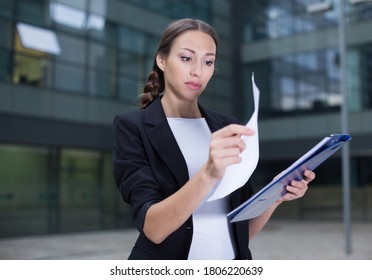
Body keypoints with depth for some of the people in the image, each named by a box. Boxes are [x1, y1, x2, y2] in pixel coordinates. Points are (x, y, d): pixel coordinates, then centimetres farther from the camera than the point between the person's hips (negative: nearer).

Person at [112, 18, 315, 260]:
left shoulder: (227, 127, 4)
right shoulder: (132, 126, -9)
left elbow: (244, 229, 5)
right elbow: (152, 228, -20)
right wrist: (208, 174, -34)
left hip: (233, 263, 4)